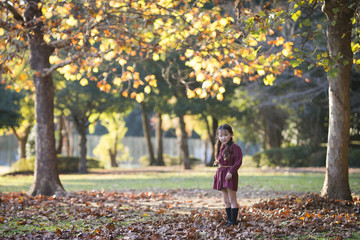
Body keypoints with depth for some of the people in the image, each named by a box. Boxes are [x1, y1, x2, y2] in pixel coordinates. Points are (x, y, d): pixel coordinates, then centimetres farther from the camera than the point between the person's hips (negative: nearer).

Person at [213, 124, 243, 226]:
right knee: (226, 201, 12)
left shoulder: (234, 147, -11)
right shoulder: (220, 147, 14)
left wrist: (231, 172, -22)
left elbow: (238, 161, -15)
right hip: (221, 173, 8)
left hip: (229, 174, -8)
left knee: (232, 200, -4)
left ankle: (233, 220, -1)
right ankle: (229, 219, 18)